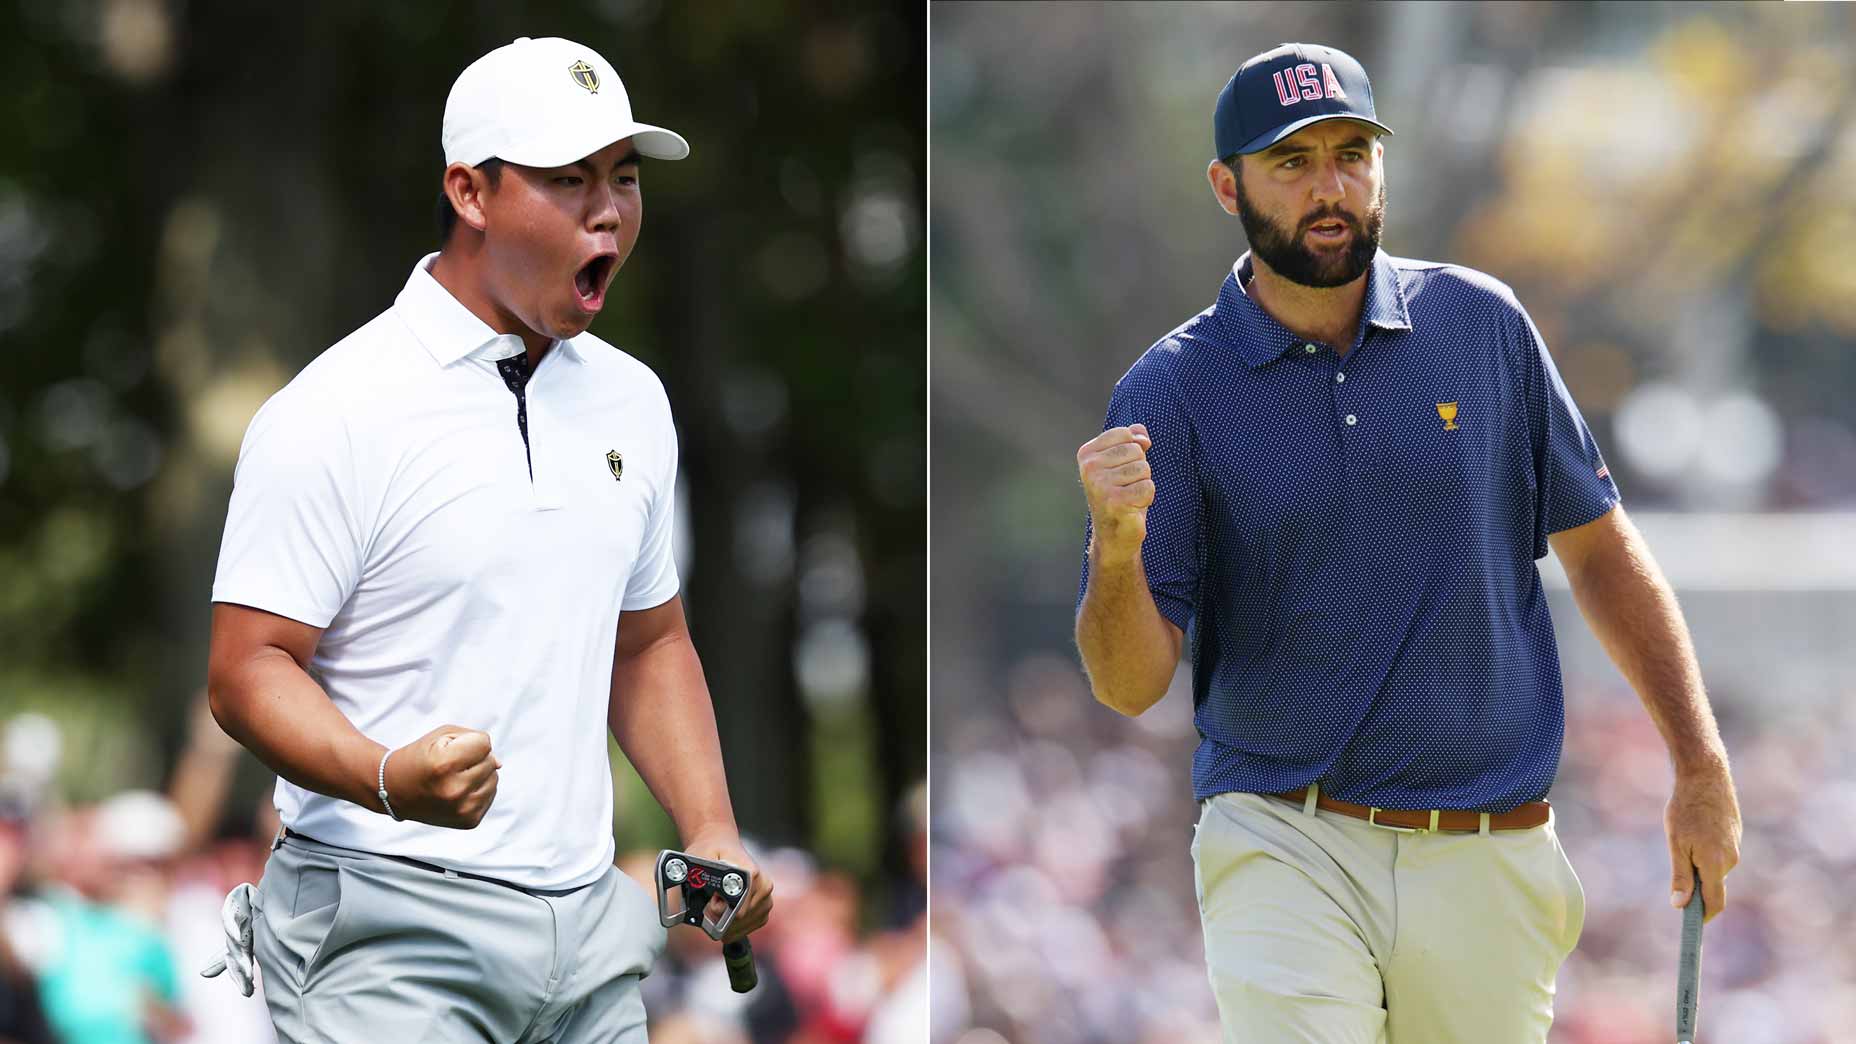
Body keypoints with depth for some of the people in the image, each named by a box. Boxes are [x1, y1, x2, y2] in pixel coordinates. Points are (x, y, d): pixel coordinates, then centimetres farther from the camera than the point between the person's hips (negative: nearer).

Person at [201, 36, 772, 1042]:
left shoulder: (631, 402, 14)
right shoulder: (338, 412, -9)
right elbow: (248, 669, -11)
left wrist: (711, 834, 9)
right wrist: (388, 780, -29)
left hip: (588, 929, 6)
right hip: (386, 933, -6)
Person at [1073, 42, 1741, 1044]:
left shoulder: (1481, 324, 4)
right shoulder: (1170, 391, -3)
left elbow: (1598, 547, 11)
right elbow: (1131, 683, -6)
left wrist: (1702, 769, 5)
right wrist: (1116, 550, -27)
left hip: (1488, 861, 3)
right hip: (1283, 849, -2)